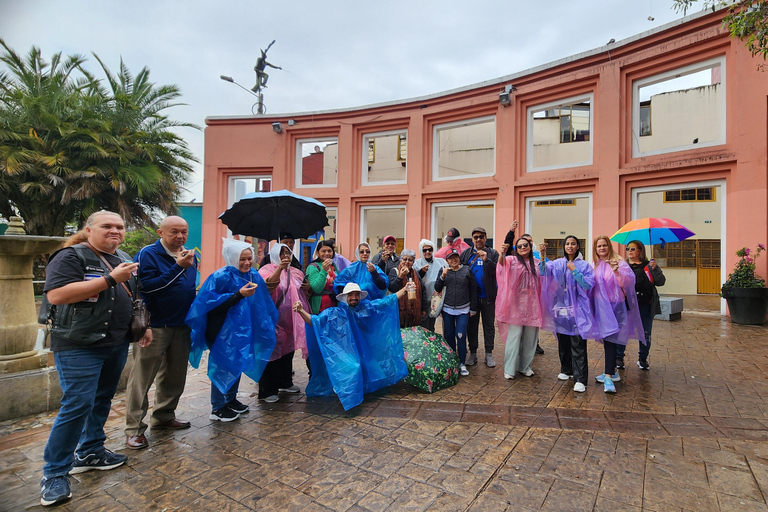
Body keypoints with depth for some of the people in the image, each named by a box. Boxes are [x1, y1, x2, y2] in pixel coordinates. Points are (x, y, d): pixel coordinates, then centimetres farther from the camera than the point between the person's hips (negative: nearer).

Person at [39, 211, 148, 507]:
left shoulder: (124, 259, 12)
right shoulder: (70, 257, -10)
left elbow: (134, 296, 21)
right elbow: (56, 295, -24)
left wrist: (145, 325, 11)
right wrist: (111, 279, -26)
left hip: (117, 344, 7)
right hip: (79, 346, -7)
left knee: (102, 399, 15)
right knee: (78, 404, -7)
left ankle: (90, 452, 32)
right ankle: (54, 474, 9)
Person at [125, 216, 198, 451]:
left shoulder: (190, 256, 9)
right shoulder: (148, 254, -11)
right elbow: (147, 286, -24)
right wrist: (178, 267, -25)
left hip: (182, 325, 7)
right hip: (154, 326, -6)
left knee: (175, 375, 16)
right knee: (142, 377, 2)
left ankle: (164, 416, 32)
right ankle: (134, 428, 13)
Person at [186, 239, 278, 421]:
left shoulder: (254, 276, 2)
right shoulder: (221, 277, -17)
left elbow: (260, 303, 13)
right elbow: (212, 304, -23)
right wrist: (239, 294, -29)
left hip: (242, 330, 7)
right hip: (222, 331, -7)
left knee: (237, 364, 15)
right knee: (222, 367, 2)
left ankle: (231, 400, 32)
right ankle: (218, 408, 17)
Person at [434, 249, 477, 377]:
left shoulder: (467, 270, 0)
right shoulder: (444, 271, 5)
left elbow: (473, 289, 3)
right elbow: (437, 289, 3)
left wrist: (473, 308, 2)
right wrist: (443, 276, -13)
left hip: (463, 310, -2)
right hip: (447, 310, 2)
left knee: (461, 336, -7)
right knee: (449, 336, 10)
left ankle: (462, 363, 6)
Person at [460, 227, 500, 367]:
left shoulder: (493, 253, 2)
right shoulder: (466, 254, 6)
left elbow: (499, 271, -9)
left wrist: (486, 260, -21)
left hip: (488, 297, -1)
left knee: (489, 326, 8)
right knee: (471, 325, 9)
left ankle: (489, 353, 19)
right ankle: (473, 353, 21)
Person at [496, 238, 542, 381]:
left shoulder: (536, 262, 12)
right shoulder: (512, 260, -1)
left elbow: (541, 281, 13)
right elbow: (502, 263, -26)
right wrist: (502, 254, -45)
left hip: (532, 304, 4)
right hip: (517, 303, -4)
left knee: (530, 337, 10)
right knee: (514, 336, -5)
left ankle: (525, 366, 24)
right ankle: (509, 369, 4)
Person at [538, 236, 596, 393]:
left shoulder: (584, 265, 1)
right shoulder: (558, 263, 8)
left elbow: (588, 285, -8)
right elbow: (543, 272, -9)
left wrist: (574, 271, -16)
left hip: (577, 309, -3)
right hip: (561, 308, 4)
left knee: (578, 345, -7)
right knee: (563, 342, 13)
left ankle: (580, 379, -3)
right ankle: (566, 370, 30)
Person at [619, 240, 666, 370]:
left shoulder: (648, 266, 3)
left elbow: (660, 282, -4)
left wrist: (655, 269, -16)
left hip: (645, 305, 1)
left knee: (645, 333, 11)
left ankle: (643, 359, 27)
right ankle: (619, 357, 15)